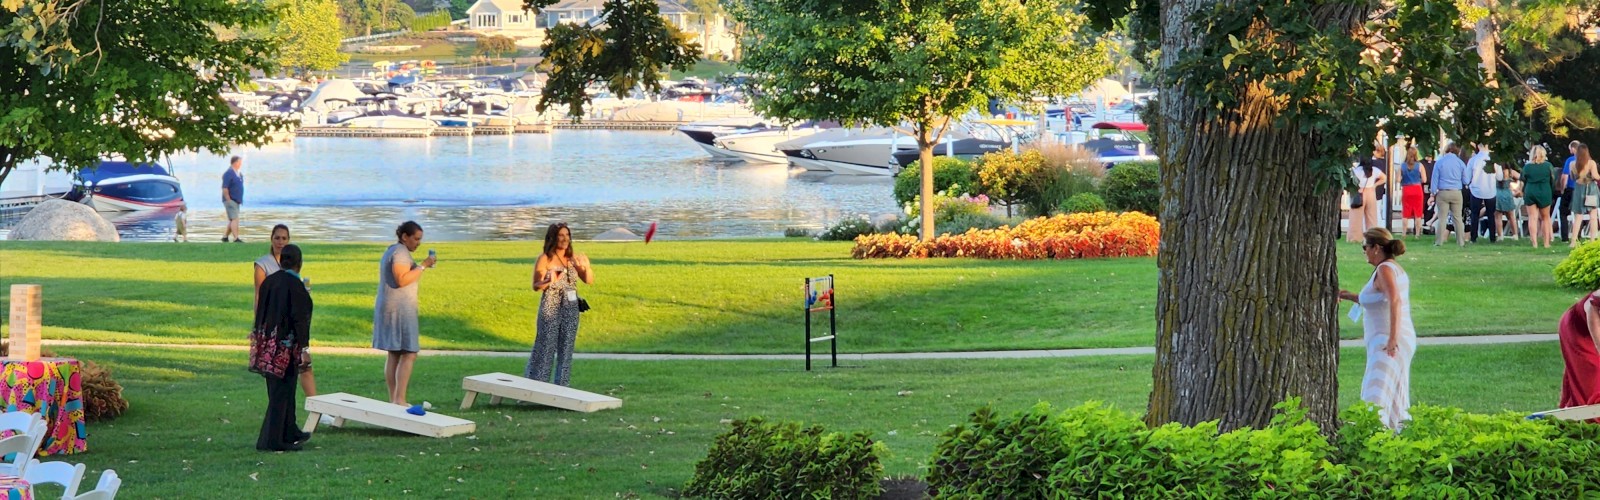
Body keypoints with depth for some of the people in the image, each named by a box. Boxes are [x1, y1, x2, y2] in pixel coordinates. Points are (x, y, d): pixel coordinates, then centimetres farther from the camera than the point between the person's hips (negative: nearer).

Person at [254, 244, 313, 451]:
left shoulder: (268, 282, 6)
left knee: (281, 389, 18)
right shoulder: (295, 286, -15)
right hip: (287, 346, -7)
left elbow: (260, 313, 11)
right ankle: (272, 440, -2)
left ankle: (290, 432, 31)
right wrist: (304, 349, -17)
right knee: (281, 391, -2)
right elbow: (300, 318, -18)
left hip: (267, 343, 7)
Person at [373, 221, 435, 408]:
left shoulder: (391, 251, 20)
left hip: (388, 309, 11)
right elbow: (402, 279, -23)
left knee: (394, 355, 11)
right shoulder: (401, 252, -13)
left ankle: (393, 399, 11)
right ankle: (399, 400, -17)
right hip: (400, 309, -11)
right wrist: (423, 266, -20)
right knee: (409, 354, -11)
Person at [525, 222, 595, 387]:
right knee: (546, 347, -3)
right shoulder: (545, 259, -6)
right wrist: (549, 282, -25)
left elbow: (589, 281, 8)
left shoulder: (573, 258, 6)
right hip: (550, 308, -4)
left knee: (566, 348, 6)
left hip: (570, 309, 4)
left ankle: (561, 385, 13)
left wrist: (587, 267, -11)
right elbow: (535, 286, -5)